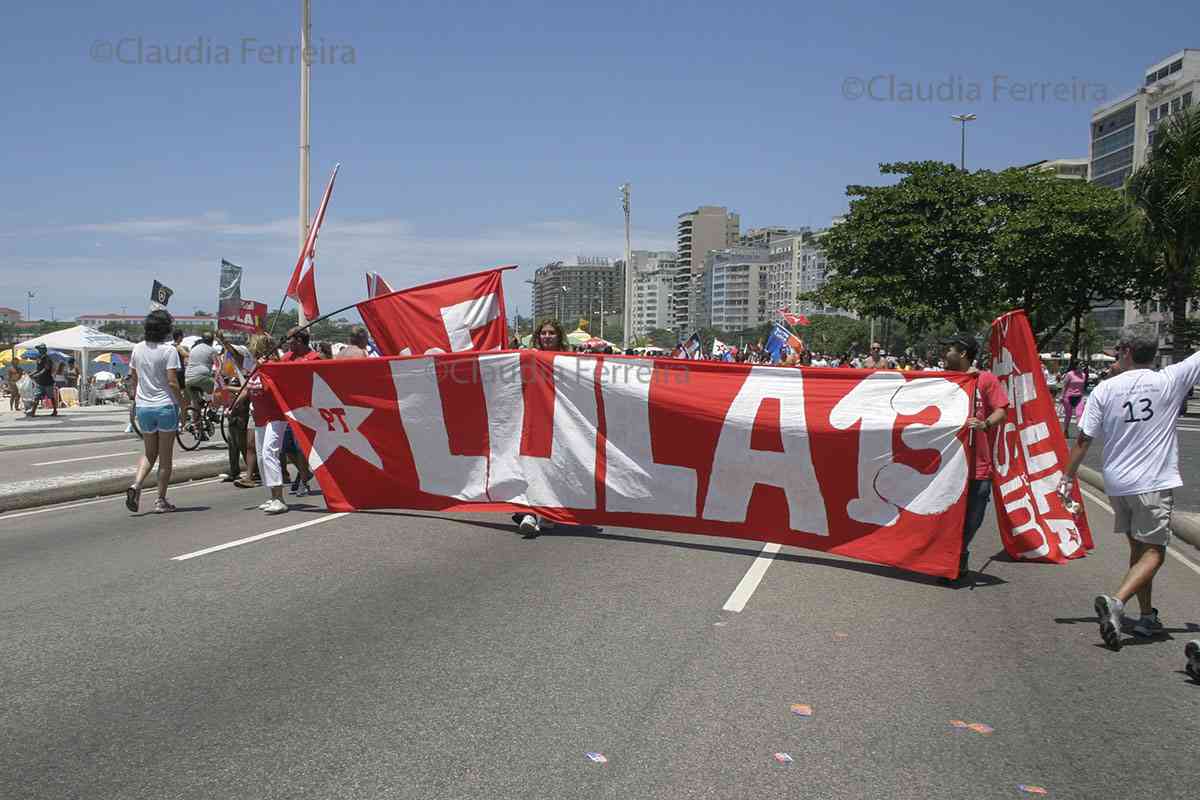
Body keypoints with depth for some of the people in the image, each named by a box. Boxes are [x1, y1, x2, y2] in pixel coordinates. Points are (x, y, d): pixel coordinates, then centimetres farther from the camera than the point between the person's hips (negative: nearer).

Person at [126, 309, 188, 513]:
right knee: (165, 456, 5)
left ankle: (136, 485, -6)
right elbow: (172, 382, -16)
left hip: (143, 407, 5)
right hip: (165, 406, -5)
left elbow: (134, 378, 11)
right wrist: (182, 402, -4)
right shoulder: (169, 350, -12)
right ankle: (161, 500, 8)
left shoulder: (137, 349, 5)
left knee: (148, 453, 18)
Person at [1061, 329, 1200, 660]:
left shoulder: (1105, 389, -2)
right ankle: (1116, 601, -23)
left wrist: (1068, 475, 6)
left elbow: (1083, 438, -2)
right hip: (1154, 483, -3)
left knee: (1138, 547, 18)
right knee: (1154, 552, -1)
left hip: (1117, 483, 3)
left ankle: (1147, 615, 24)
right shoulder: (1169, 381, -6)